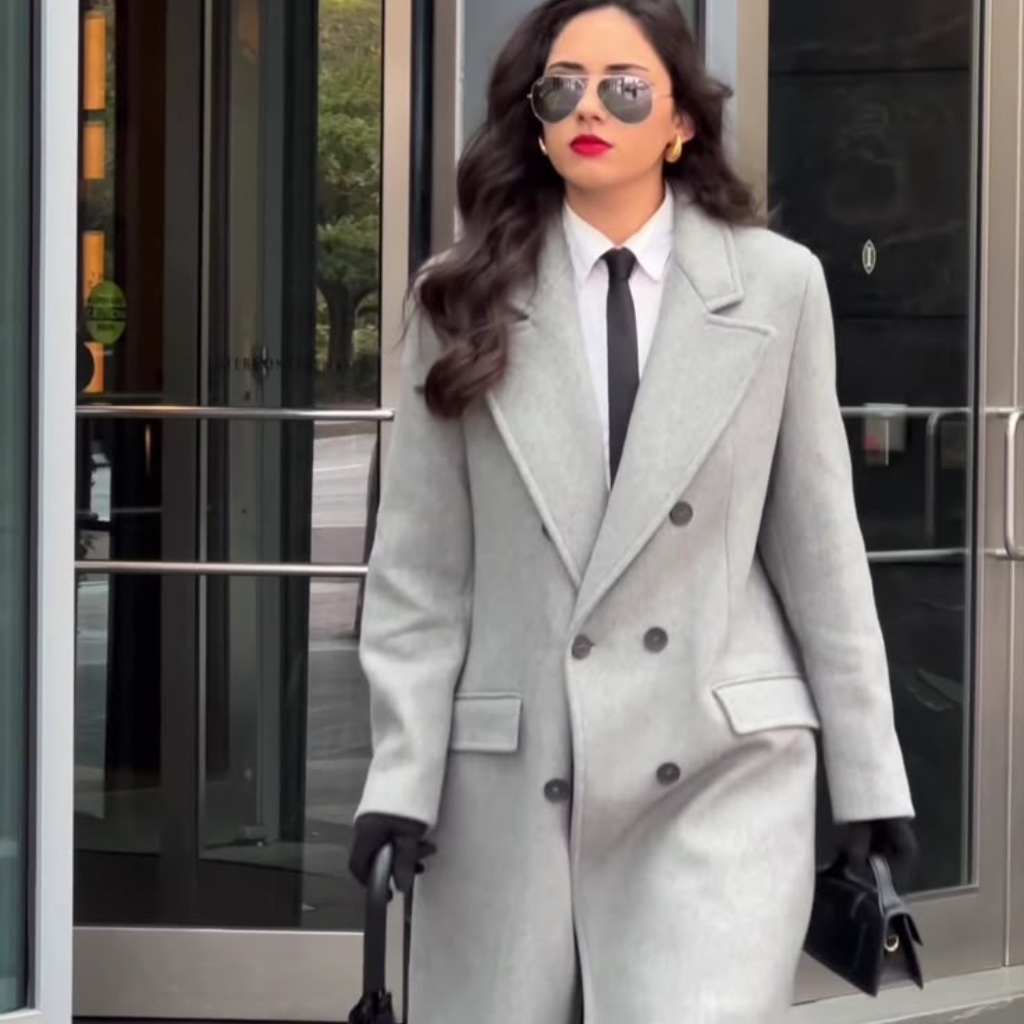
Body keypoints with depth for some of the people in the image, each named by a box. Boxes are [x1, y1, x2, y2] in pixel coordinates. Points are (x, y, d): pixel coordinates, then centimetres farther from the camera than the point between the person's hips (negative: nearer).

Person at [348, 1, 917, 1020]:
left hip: (720, 758, -1)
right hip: (510, 768, 1)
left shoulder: (778, 285, 3)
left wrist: (867, 771, 5)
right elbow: (418, 565, 3)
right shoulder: (465, 299, 4)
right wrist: (402, 774, -3)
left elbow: (819, 541, 6)